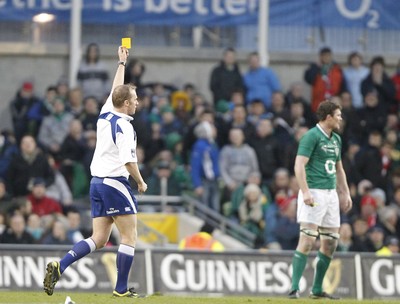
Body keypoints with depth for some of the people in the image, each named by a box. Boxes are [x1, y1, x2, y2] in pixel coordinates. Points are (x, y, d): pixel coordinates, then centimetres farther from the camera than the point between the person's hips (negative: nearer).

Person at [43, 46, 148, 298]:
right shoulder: (123, 125, -14)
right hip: (115, 182, -9)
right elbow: (129, 160, -20)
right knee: (130, 237, 1)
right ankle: (121, 290, 1)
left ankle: (59, 267, -10)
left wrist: (122, 63, 39)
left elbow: (115, 90, 29)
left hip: (97, 182, 9)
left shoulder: (105, 114, 10)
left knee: (99, 239, 6)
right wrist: (141, 182, -5)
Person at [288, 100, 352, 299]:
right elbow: (299, 165, -16)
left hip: (331, 193, 8)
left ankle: (317, 290, 15)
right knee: (308, 238, -14)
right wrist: (305, 192, -25)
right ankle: (294, 288, -14)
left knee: (331, 241, 7)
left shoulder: (336, 139, 17)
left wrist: (346, 193, 22)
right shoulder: (312, 136, -9)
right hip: (314, 192, -8)